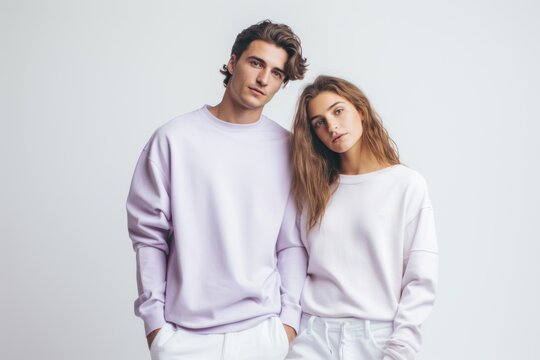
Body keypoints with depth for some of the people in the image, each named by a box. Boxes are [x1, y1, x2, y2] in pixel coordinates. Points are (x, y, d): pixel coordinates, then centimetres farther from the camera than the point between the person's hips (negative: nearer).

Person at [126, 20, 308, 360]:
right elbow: (149, 234, -2)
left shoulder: (286, 149, 1)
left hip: (263, 331, 1)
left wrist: (290, 317, -2)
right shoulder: (175, 138, -3)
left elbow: (292, 242, 3)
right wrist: (153, 319, -3)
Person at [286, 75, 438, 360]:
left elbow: (421, 279, -6)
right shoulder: (313, 188, 9)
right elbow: (299, 266, 10)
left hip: (378, 337, -2)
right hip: (312, 337, 3)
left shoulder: (408, 185, -2)